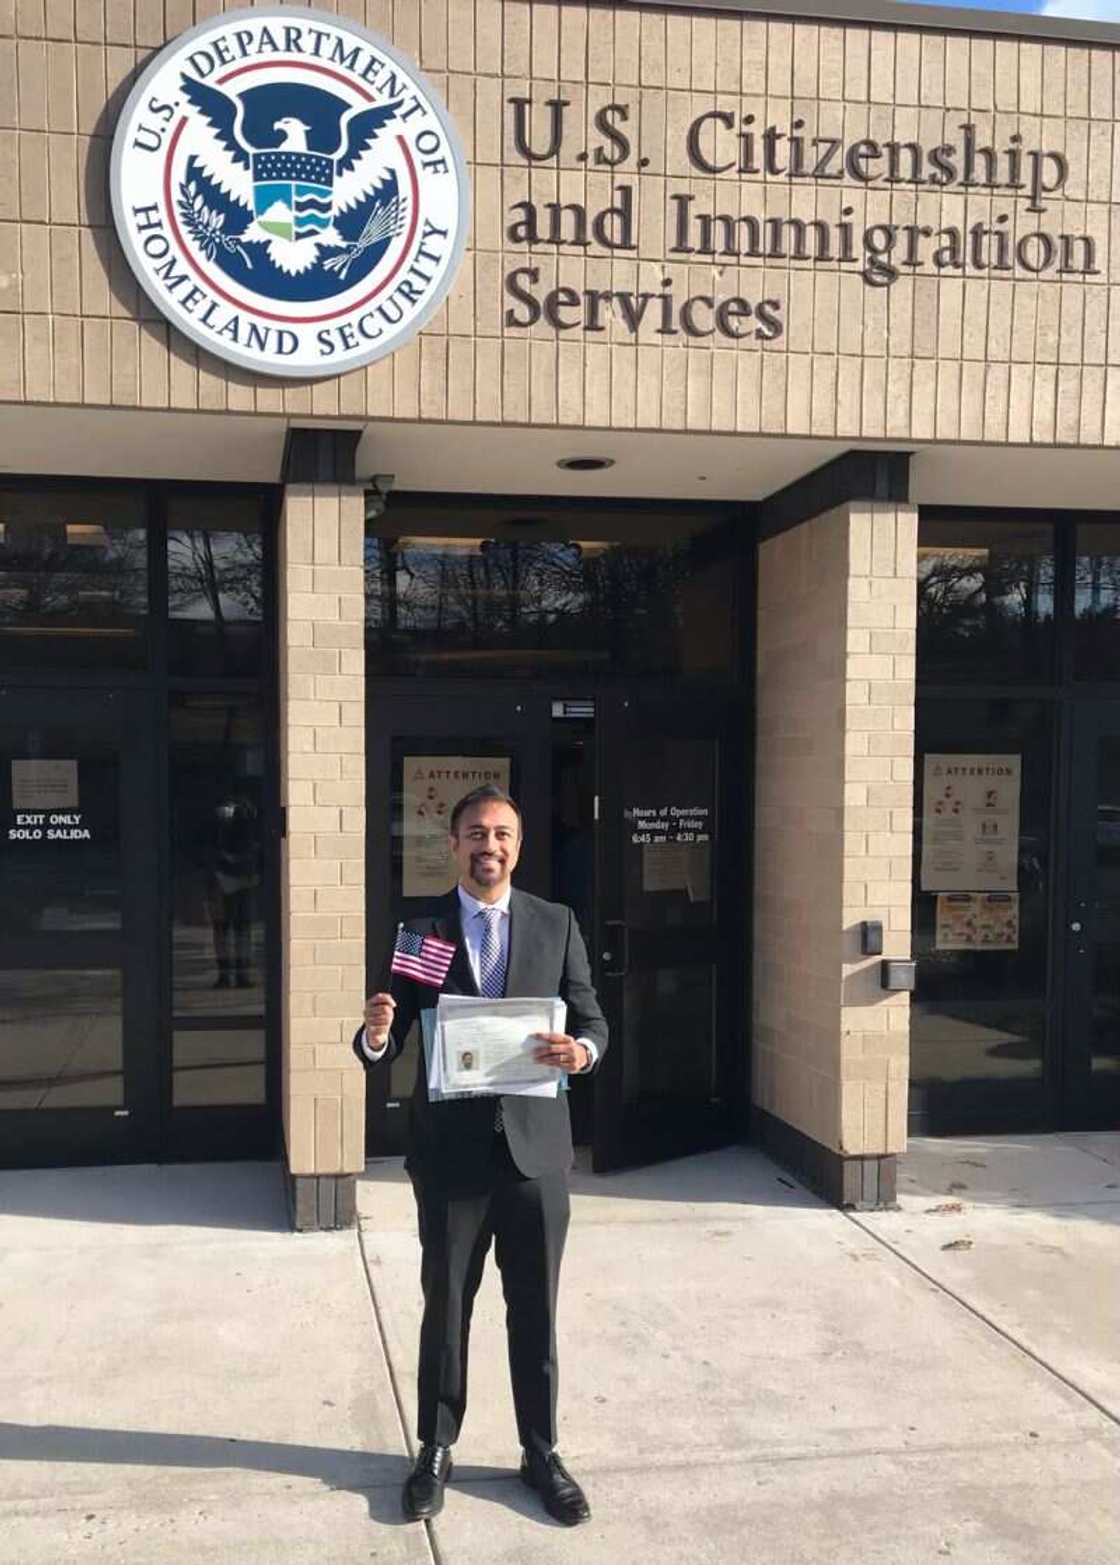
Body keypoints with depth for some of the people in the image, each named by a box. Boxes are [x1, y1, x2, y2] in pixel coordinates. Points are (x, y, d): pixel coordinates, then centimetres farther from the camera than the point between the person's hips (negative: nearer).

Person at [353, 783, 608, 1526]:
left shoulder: (558, 924, 2)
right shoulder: (420, 930, 0)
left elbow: (594, 1020, 2)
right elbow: (389, 1045, -2)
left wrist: (583, 1049, -21)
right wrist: (375, 1035, -26)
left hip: (535, 1146, 1)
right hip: (450, 1150, 0)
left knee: (536, 1311, 11)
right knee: (445, 1307, 13)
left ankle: (541, 1453, 27)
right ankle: (436, 1450, 30)